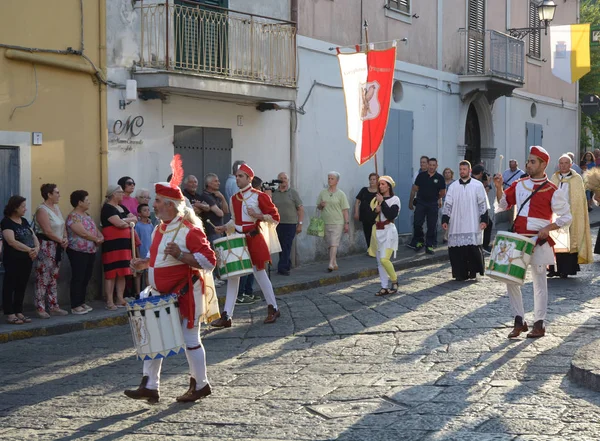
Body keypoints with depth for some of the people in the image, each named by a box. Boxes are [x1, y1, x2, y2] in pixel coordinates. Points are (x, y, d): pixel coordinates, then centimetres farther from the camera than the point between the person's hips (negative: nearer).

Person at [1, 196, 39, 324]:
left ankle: (19, 312, 17)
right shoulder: (6, 222, -9)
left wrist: (37, 248, -9)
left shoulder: (24, 221, 14)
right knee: (10, 287, -2)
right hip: (13, 260, -7)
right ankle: (9, 315, -1)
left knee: (21, 287, 10)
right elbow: (11, 241, -20)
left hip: (27, 260, 7)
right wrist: (29, 250, -21)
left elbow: (34, 237, 12)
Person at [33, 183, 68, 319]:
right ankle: (40, 308, -3)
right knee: (43, 279, -6)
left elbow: (63, 227, 16)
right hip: (46, 246, -9)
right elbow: (48, 232, -18)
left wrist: (65, 239, -2)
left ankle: (54, 306, 16)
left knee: (54, 278, 11)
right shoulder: (42, 210, -13)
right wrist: (61, 241, -9)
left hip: (57, 247, 9)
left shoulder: (56, 208, 14)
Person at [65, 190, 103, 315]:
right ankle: (75, 306, -3)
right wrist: (96, 239, -7)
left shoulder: (86, 215, 16)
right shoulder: (73, 216, -14)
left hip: (90, 252, 9)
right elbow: (83, 232, -20)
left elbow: (94, 229, 18)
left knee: (86, 278, 11)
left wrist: (101, 237, -3)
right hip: (78, 252, -9)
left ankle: (82, 302, 19)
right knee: (78, 279, -6)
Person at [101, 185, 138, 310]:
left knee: (122, 273, 8)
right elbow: (119, 223, -19)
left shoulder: (122, 208, 19)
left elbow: (135, 219, 13)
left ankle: (120, 300, 12)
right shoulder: (107, 208, -8)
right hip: (112, 244, -8)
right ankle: (110, 302, -9)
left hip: (124, 244, 8)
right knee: (111, 273, -9)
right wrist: (129, 223, 1)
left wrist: (124, 220, -5)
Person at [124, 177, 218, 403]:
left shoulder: (190, 230, -17)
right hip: (161, 295, 8)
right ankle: (150, 386, 12)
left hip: (185, 296, -8)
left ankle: (200, 385, 18)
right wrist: (145, 263, 7)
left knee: (190, 339, 3)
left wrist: (180, 254, -30)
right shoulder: (160, 229, 10)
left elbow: (209, 261, -21)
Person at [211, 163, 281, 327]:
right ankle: (226, 316, 2)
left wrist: (257, 215, -18)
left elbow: (275, 217, -6)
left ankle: (273, 309, 22)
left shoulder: (259, 196, -8)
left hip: (253, 239, -5)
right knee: (232, 277, 2)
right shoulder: (233, 199, 10)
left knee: (260, 274, 4)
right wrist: (224, 228, 6)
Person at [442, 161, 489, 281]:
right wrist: (445, 220, 5)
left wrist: (484, 220, -5)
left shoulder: (478, 185, 5)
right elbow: (447, 204, 13)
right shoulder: (453, 187, 13)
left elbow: (483, 204, 3)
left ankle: (473, 271, 4)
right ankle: (461, 273, 4)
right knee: (457, 249, -3)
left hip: (473, 225, -2)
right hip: (456, 225, 2)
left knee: (473, 248, -10)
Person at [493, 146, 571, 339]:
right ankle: (519, 321, 13)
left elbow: (566, 217, -4)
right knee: (511, 279, 2)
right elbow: (503, 204, 13)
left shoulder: (552, 191, -7)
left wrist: (548, 228, -17)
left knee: (539, 283, 3)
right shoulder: (519, 185, 8)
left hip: (538, 242, -5)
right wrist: (499, 188, -3)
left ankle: (539, 324, 12)